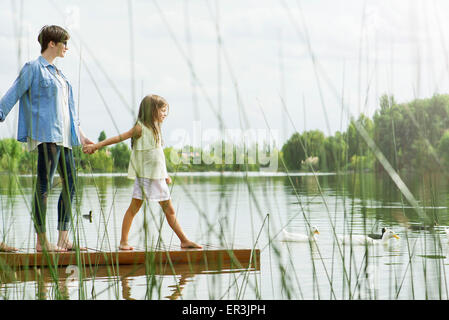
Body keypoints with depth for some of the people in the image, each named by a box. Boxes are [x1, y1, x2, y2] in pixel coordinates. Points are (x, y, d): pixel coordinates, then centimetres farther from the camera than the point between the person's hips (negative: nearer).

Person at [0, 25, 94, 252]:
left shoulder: (57, 72, 22)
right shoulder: (33, 68, -2)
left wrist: (79, 134, 28)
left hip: (63, 136, 9)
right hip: (46, 134, -9)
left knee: (70, 184, 6)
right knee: (44, 185, -9)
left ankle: (63, 239, 9)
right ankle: (41, 241, -6)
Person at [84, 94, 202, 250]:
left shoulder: (155, 129, 16)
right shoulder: (140, 128, -8)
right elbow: (119, 138, -8)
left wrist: (165, 174, 26)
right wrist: (96, 146, -11)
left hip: (157, 176, 7)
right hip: (144, 176, -7)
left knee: (169, 210, 8)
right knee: (134, 207, -3)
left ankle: (184, 240, 9)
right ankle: (123, 241, 4)